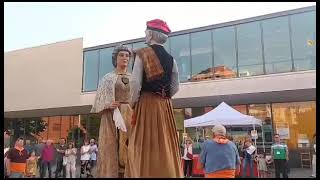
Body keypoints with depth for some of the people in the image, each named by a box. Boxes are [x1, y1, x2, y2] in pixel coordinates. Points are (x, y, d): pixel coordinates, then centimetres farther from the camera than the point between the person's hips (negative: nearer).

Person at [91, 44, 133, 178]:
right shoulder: (107, 78, 11)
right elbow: (100, 101, 5)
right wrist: (108, 105, -15)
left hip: (131, 116, 2)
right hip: (112, 117, -2)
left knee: (129, 150, -3)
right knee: (111, 150, -6)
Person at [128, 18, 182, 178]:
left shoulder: (142, 54, -5)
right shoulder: (171, 59, 9)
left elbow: (135, 83, -12)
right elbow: (175, 87, 8)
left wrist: (134, 102, 0)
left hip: (146, 104, -5)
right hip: (165, 106, 5)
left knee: (146, 147, 1)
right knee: (166, 147, 10)